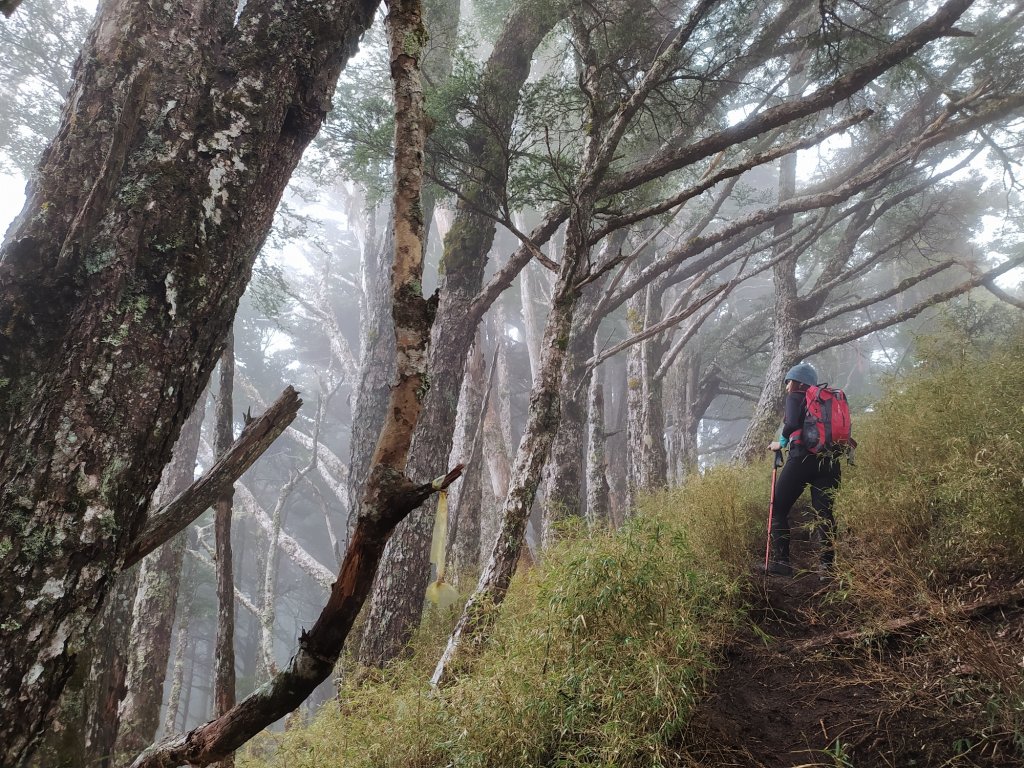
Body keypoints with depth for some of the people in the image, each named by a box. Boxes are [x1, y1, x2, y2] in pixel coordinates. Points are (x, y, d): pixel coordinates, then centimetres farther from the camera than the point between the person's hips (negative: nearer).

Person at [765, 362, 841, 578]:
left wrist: (781, 442, 3)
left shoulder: (795, 397, 5)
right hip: (830, 460, 6)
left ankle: (780, 561, -4)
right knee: (824, 512, 4)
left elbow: (793, 424, -12)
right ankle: (826, 565, -6)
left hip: (803, 457, -5)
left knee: (779, 509, 4)